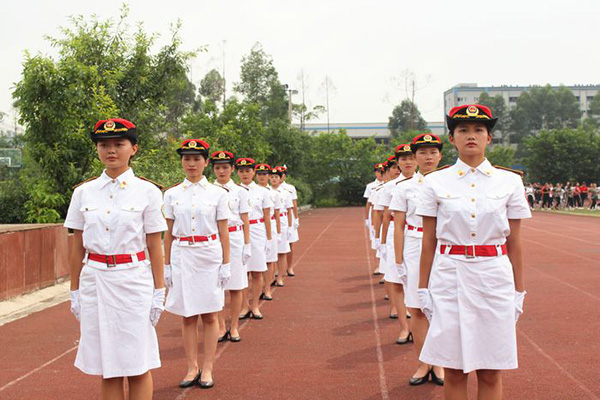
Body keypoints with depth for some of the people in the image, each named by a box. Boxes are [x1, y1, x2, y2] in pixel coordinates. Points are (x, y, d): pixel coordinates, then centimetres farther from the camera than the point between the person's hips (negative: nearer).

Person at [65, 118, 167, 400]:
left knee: (138, 367, 4)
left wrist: (158, 293, -2)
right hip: (95, 280, 2)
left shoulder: (147, 192, -2)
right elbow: (77, 247, 9)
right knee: (107, 367, 9)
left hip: (134, 280, -2)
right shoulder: (84, 192, 5)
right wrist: (74, 292, 9)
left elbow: (154, 247, -1)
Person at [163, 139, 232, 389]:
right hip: (182, 256, 1)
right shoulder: (172, 194, 5)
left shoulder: (218, 193, 1)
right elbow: (168, 233, 8)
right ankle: (192, 368, 16)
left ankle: (207, 369, 14)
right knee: (187, 316, 6)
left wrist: (226, 264, -1)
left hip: (210, 256, -1)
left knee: (210, 316, 4)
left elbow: (224, 232, 2)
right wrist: (166, 265, 6)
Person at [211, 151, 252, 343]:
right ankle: (221, 327, 14)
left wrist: (247, 245, 0)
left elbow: (245, 221, 5)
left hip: (234, 239, -1)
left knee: (235, 287, 4)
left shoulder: (240, 191, 4)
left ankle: (234, 327, 15)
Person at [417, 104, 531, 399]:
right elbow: (428, 242, 4)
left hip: (494, 278, 1)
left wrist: (519, 291, 6)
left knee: (491, 374, 7)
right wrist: (423, 289, 3)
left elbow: (514, 243, 6)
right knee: (454, 372, 7)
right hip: (449, 278, 0)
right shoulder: (436, 182, 2)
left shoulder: (509, 181, 3)